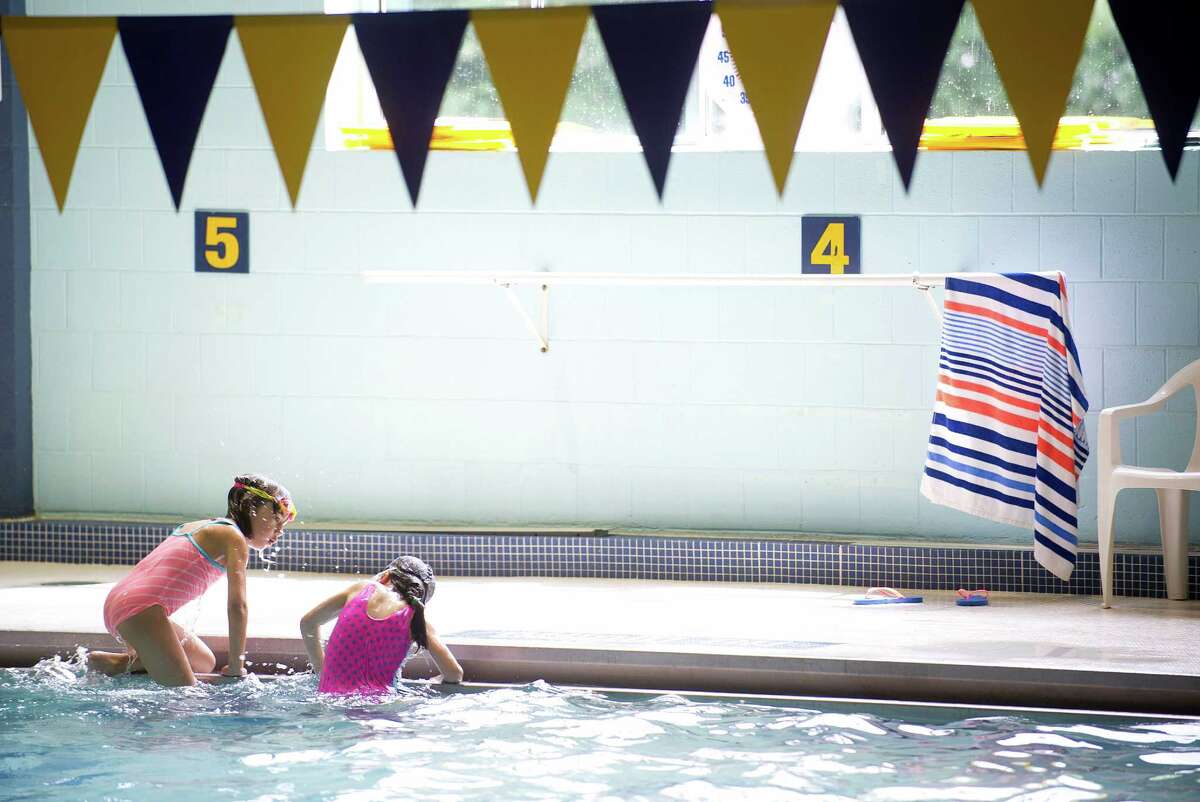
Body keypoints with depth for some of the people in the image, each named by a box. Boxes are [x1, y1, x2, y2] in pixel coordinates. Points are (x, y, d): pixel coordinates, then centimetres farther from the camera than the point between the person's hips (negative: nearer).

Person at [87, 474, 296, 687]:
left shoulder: (196, 526, 26)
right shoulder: (234, 538, -2)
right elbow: (237, 605, -9)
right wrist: (236, 669, -4)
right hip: (140, 611, -10)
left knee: (206, 662, 20)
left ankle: (129, 660, 8)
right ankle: (117, 665, -9)